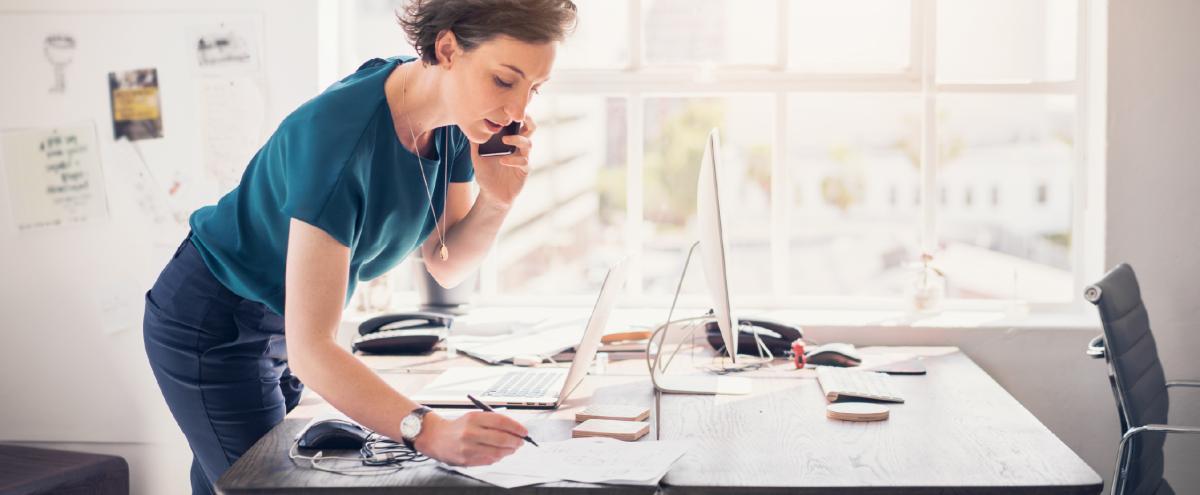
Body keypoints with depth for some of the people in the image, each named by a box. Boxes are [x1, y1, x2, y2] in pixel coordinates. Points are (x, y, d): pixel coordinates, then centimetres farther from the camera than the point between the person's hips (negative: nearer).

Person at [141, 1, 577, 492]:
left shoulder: (456, 120, -13)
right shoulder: (340, 135, -35)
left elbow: (445, 266, -2)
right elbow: (309, 349, -37)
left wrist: (495, 199, -22)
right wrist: (428, 432, -48)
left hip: (282, 326, 7)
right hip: (212, 327, -7)